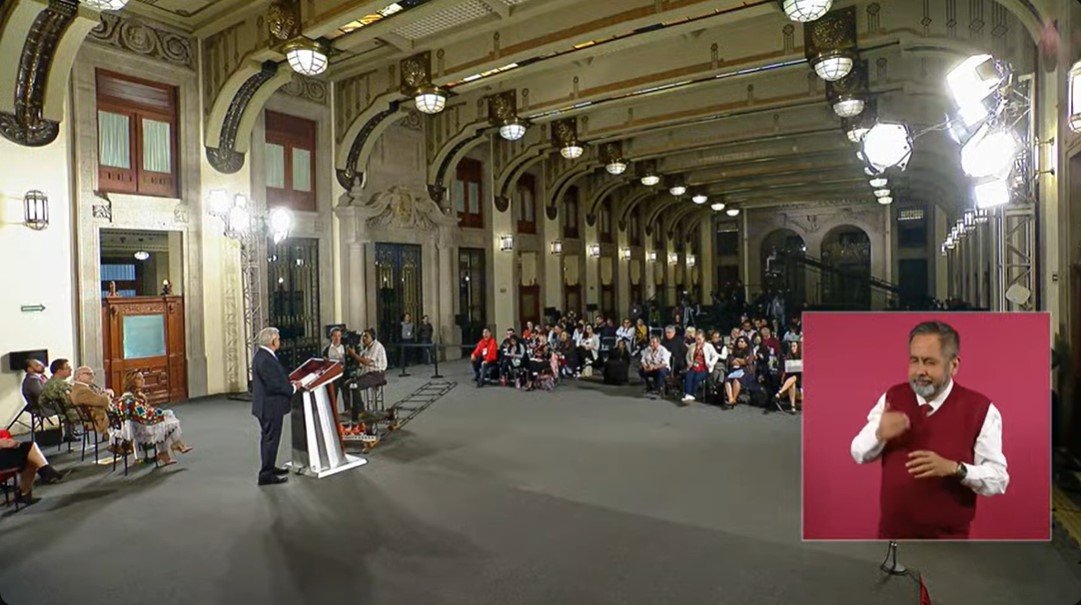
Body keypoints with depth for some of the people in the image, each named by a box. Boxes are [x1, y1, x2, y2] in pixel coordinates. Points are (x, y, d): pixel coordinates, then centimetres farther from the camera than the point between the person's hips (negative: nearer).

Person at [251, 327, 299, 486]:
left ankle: (269, 468, 36)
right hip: (270, 406, -11)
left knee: (268, 438, 21)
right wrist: (293, 388, -12)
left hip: (266, 406, 11)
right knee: (271, 439, -1)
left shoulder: (262, 355, 8)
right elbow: (274, 385, -25)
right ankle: (266, 475, 7)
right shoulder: (265, 359, -24)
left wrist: (288, 382, 8)